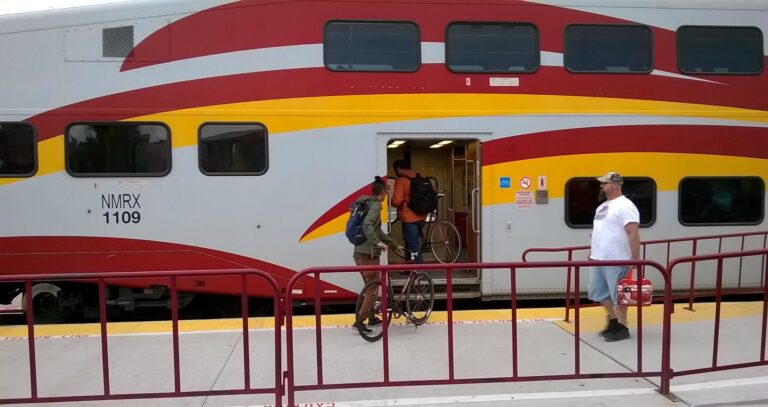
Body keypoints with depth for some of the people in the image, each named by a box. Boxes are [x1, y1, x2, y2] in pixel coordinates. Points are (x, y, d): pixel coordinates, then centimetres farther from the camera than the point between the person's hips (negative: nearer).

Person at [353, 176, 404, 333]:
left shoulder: (367, 204, 20)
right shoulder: (375, 205, -8)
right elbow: (367, 225, -28)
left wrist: (395, 245, 31)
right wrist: (377, 242, -35)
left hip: (359, 253, 10)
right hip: (368, 253, -10)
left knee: (370, 287, 21)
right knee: (373, 289, -3)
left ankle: (371, 317, 31)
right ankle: (359, 320, -2)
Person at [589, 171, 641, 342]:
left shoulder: (624, 205, -13)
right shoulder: (602, 206, 16)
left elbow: (633, 233, -20)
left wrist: (635, 258, -24)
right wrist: (592, 252, 22)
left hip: (616, 260, -9)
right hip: (599, 259, 9)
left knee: (618, 294, 1)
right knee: (597, 291, 15)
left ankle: (622, 328, 15)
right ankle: (613, 320, 30)